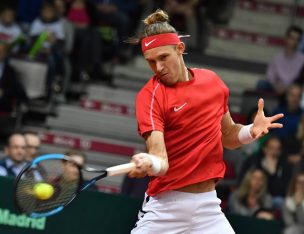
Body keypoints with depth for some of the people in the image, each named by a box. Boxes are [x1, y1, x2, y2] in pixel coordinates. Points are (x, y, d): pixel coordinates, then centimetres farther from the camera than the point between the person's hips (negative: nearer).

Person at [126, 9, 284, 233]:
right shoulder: (150, 96, -12)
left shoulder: (213, 81, 5)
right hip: (165, 206, -4)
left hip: (207, 206, 4)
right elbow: (160, 159, -23)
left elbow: (227, 136, 18)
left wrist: (252, 131, -2)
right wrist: (148, 164, -45)